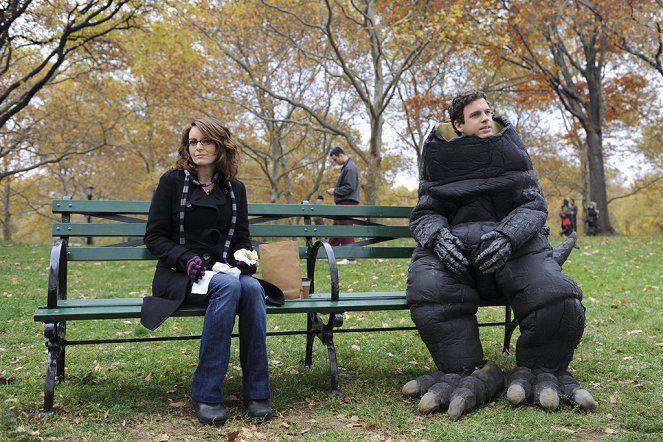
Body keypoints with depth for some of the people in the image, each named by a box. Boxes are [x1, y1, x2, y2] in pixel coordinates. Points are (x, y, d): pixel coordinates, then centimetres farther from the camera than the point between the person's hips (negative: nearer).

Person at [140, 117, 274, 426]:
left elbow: (241, 237, 18)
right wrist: (185, 259, -17)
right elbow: (154, 237, 1)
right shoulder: (173, 181, 3)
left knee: (252, 287, -32)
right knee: (229, 286, -35)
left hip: (224, 271, 3)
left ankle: (256, 391, -25)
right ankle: (206, 394, -29)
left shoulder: (235, 188, 14)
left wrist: (245, 257, -6)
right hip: (179, 275, -3)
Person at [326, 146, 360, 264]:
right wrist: (335, 190, 8)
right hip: (344, 202, 10)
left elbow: (350, 187, -21)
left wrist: (335, 191, -12)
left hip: (347, 202, -10)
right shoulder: (347, 166, 16)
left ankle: (350, 257, -3)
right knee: (337, 226, 14)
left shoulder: (350, 168, -15)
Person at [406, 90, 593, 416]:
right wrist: (438, 237, -16)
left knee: (558, 300, -29)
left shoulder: (510, 148, 16)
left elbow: (534, 205, 6)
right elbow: (424, 214, 10)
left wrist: (506, 235, -17)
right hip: (454, 244, 0)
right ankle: (469, 375, -22)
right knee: (428, 290, -35)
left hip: (515, 242, 1)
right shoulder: (440, 157, 14)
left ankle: (538, 373, -2)